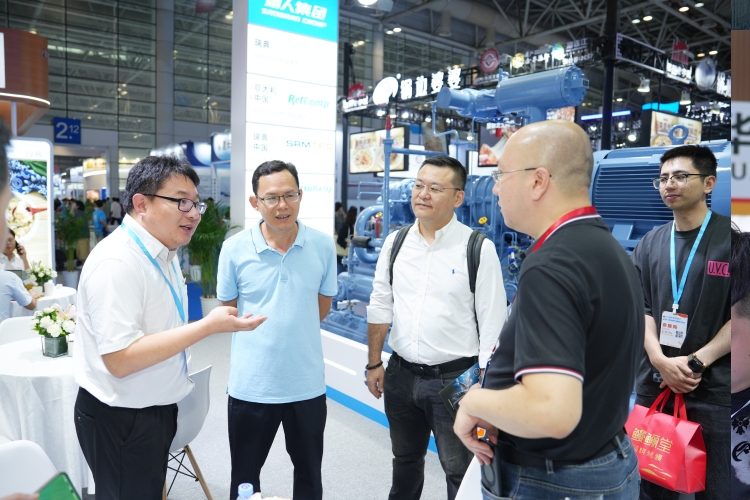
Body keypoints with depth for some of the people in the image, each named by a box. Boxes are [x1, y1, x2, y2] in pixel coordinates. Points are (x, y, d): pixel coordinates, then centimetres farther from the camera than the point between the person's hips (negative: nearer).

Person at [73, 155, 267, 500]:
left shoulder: (164, 252, 6)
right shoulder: (116, 263, -25)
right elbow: (120, 359, -31)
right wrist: (208, 326, -31)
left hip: (158, 406, 9)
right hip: (120, 421, -9)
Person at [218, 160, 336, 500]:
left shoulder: (322, 246, -5)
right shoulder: (234, 249, -8)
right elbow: (228, 311, 5)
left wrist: (293, 331, 4)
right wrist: (264, 339, 3)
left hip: (307, 383, 1)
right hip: (251, 385, -1)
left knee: (309, 472, 21)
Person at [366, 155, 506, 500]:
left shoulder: (479, 248, -11)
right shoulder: (395, 243, 3)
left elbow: (492, 324, -10)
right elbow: (380, 307, 8)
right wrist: (374, 364, 8)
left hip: (454, 379, -4)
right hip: (401, 375, 4)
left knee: (460, 471, 10)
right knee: (405, 461, 23)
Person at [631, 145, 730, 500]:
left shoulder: (729, 237, -5)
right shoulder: (650, 244, 7)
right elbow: (641, 308, 5)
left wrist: (695, 362, -14)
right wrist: (661, 360, -10)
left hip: (714, 388, -3)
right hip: (654, 382, 4)